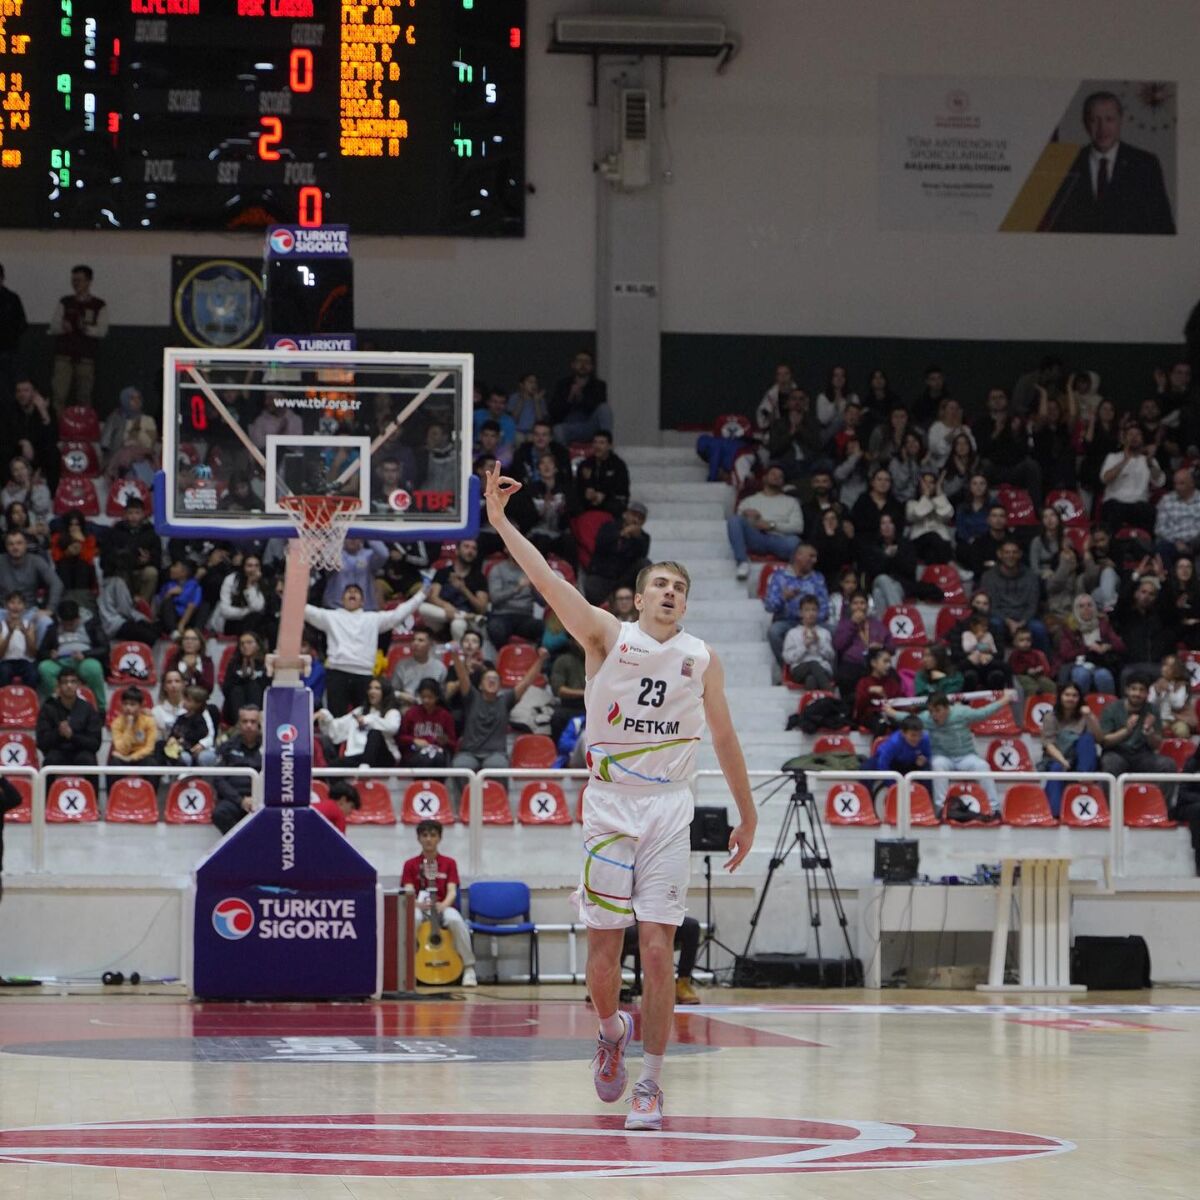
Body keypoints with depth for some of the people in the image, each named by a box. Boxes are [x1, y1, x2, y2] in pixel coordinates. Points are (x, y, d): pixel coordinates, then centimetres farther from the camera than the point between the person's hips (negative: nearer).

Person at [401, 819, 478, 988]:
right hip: (419, 908, 0)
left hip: (443, 907, 0)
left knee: (456, 920, -36)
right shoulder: (410, 864, 6)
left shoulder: (449, 863, 7)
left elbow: (452, 892, -4)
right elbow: (408, 892, -5)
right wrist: (418, 904, -28)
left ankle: (469, 968, -25)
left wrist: (443, 905, -28)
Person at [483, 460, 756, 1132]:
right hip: (609, 805, -1)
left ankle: (650, 1085, -1)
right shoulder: (608, 636, 1)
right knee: (604, 954, 1)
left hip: (669, 808, 1)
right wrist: (501, 523, -22)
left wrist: (748, 814, 18)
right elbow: (548, 581, -10)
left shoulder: (702, 659, 7)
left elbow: (724, 738, 16)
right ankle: (613, 1031, 33)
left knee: (659, 954, -8)